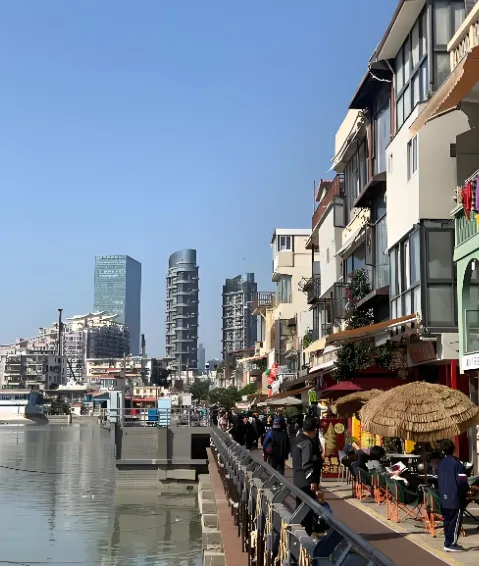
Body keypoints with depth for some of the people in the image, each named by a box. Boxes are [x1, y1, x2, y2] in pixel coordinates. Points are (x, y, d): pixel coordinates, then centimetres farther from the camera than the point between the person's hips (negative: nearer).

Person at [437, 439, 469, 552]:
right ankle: (451, 544, -3)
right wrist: (466, 490, 2)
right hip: (456, 497, -6)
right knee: (455, 522, -2)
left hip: (444, 498, 6)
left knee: (447, 521, 12)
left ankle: (448, 543, 15)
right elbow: (462, 481, -15)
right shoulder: (456, 463, -12)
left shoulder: (441, 464, 8)